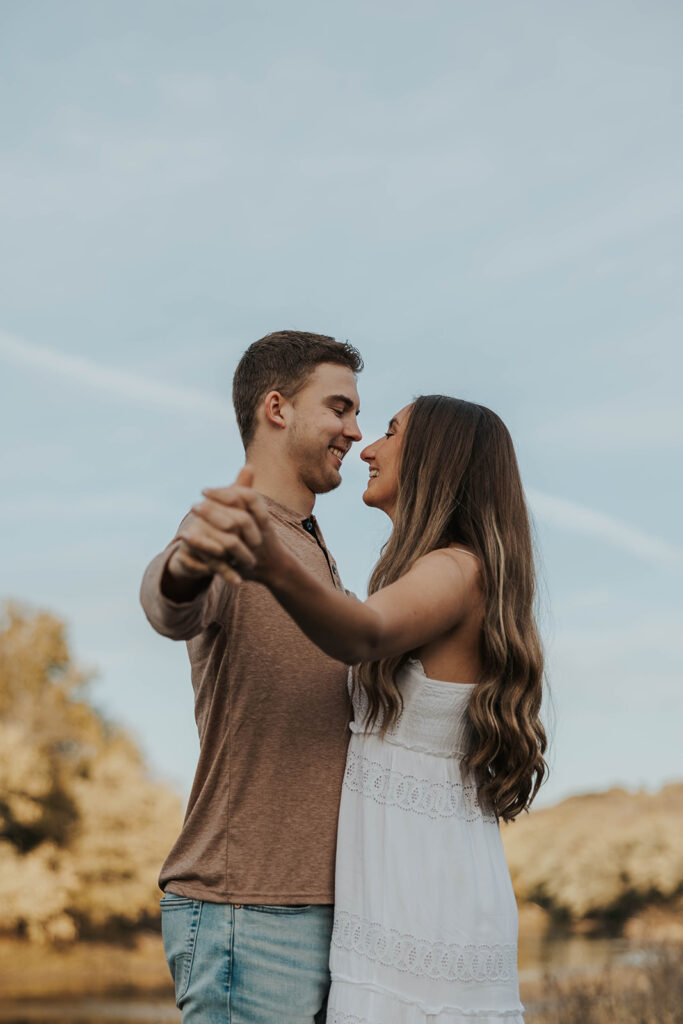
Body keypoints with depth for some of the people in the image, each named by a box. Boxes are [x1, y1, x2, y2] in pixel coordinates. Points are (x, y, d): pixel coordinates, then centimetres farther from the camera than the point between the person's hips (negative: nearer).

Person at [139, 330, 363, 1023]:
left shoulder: (316, 560, 21)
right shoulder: (226, 532, -10)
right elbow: (170, 605, -36)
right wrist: (191, 559, -57)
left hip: (313, 910, 9)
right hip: (246, 917, -9)